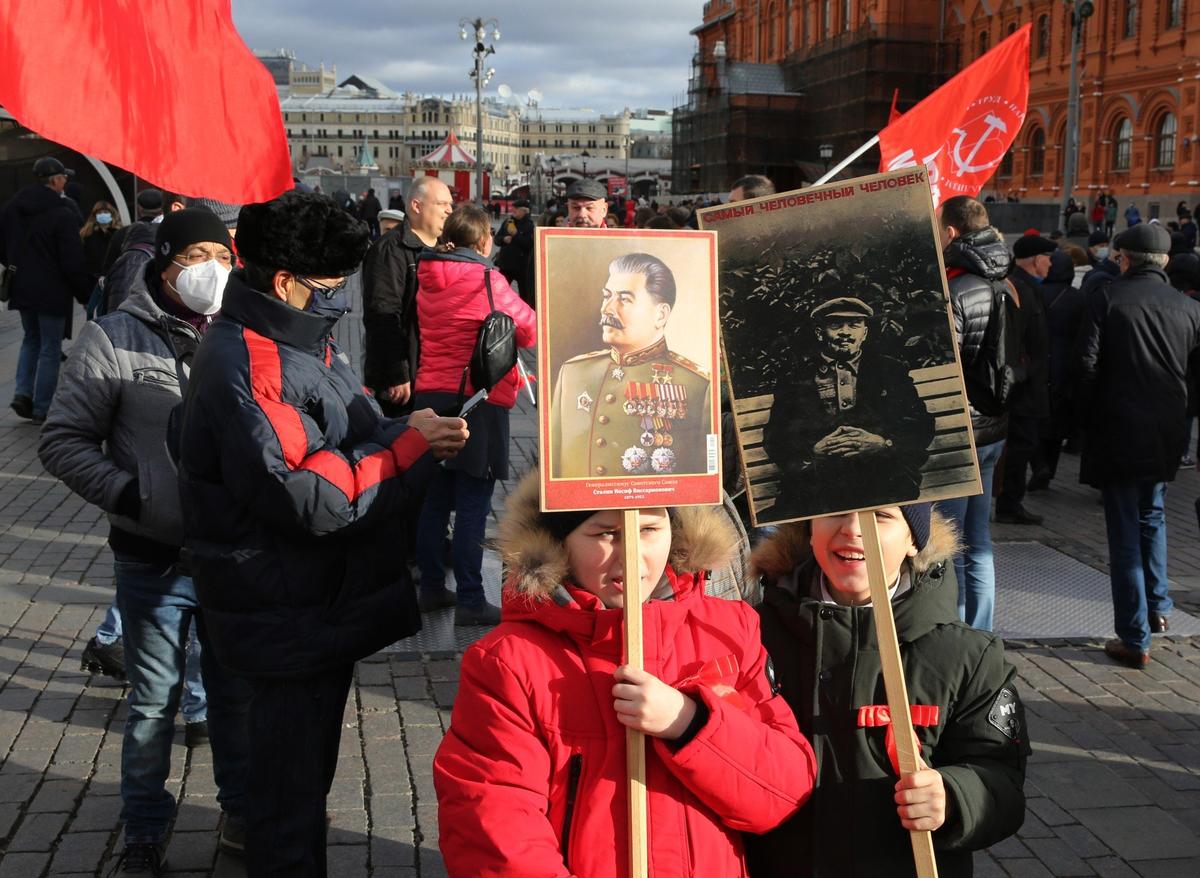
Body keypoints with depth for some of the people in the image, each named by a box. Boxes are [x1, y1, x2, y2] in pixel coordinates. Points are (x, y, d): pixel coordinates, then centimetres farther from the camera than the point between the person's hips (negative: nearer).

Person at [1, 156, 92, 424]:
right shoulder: (63, 213, -17)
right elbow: (73, 261, -17)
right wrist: (85, 294, -7)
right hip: (52, 291, -6)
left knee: (31, 339, 23)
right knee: (50, 348, 2)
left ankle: (22, 393, 10)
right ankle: (42, 410, 6)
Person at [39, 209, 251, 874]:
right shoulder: (114, 340, -7)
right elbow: (62, 441, -4)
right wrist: (128, 495, -14)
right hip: (154, 561, -2)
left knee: (238, 691, 17)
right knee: (153, 701, 11)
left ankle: (242, 813, 36)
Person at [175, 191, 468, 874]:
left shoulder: (305, 341, 10)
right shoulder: (248, 369, -23)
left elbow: (348, 437, 16)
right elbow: (307, 498, -29)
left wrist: (408, 432, -4)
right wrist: (412, 448, -22)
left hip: (325, 605, 10)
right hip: (292, 622, -10)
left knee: (306, 767, 24)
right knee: (293, 783, 4)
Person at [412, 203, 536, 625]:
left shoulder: (428, 279, 9)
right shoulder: (486, 280, -11)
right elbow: (530, 330, -2)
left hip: (431, 394, 7)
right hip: (478, 399, -7)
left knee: (434, 498, 14)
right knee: (473, 503, -4)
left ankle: (431, 587, 22)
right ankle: (469, 600, -2)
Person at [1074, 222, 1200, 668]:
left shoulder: (1106, 299, -8)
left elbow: (1087, 365, -12)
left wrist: (1090, 420, -1)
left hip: (1117, 433, -4)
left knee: (1125, 533, 1)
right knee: (1153, 517, 26)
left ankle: (1135, 639, 3)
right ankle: (1157, 607, 30)